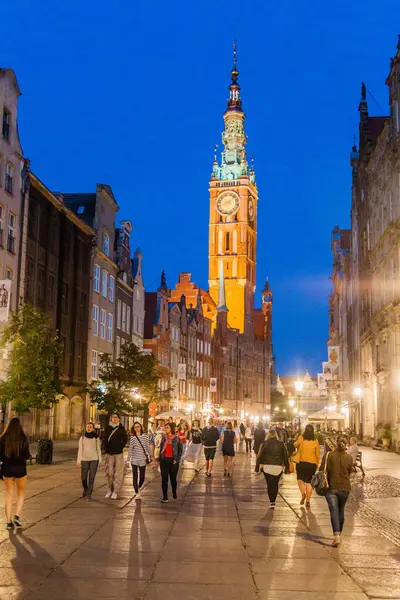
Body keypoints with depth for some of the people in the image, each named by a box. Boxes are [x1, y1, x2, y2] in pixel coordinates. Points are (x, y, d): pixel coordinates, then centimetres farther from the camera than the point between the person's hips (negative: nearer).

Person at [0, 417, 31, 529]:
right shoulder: (23, 438, -10)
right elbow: (26, 455, -9)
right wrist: (28, 455, 14)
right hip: (20, 468, -2)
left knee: (9, 494, 11)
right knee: (21, 493, 17)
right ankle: (17, 516, 1)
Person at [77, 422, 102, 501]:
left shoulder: (96, 438, 1)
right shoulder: (82, 438, -1)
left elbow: (98, 449, 5)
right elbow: (80, 449, -1)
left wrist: (100, 461, 1)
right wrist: (78, 461, -7)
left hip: (94, 459, -1)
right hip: (85, 460, 1)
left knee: (91, 478, -8)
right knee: (83, 478, 5)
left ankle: (89, 495, -1)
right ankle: (85, 489, 35)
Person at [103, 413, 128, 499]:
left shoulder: (122, 428, 3)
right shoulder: (107, 428, 7)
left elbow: (125, 439, 3)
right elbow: (104, 439, 7)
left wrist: (121, 447, -5)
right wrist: (105, 449, -1)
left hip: (119, 453, -2)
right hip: (109, 453, 2)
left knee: (118, 473, -3)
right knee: (109, 472, 5)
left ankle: (116, 491, 1)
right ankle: (110, 490, 18)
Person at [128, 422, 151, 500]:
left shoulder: (145, 436, 1)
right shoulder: (132, 438, -1)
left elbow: (148, 447, 7)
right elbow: (130, 449, 0)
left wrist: (150, 457, 7)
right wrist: (128, 460, -1)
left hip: (143, 460, 1)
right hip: (134, 460, -1)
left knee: (142, 477, 6)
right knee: (135, 477, -1)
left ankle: (138, 489, 33)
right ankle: (137, 493, 6)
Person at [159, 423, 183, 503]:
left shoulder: (177, 439, -2)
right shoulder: (163, 438, 8)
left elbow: (180, 450, 1)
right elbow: (161, 449, 13)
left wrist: (177, 459, -7)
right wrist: (160, 459, 6)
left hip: (173, 461, -2)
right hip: (164, 460, 2)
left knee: (173, 478, 5)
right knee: (164, 479, -2)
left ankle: (174, 493, 30)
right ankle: (165, 497, 1)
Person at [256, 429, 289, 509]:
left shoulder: (264, 444, 0)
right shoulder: (281, 444, 4)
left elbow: (260, 456, -1)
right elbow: (285, 456, 7)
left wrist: (257, 467, 3)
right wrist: (287, 468, 13)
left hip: (267, 467, -1)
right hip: (278, 467, 1)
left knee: (270, 484, 5)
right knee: (276, 484, 15)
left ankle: (272, 502, -2)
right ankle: (273, 500, 16)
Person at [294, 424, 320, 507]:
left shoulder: (301, 438, -8)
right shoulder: (315, 441, -2)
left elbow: (295, 445, 4)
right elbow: (317, 454, 4)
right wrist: (317, 463, 15)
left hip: (301, 462, -1)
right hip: (312, 463, 1)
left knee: (300, 479, 14)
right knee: (309, 482, 10)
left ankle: (303, 494, -10)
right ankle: (308, 500, 9)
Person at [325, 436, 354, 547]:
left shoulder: (331, 455, -8)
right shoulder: (349, 457, -2)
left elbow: (328, 470, -4)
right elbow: (350, 471, 8)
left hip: (332, 487, -3)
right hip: (345, 487, 3)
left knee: (334, 511, -6)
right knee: (341, 511, 19)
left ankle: (336, 535, -21)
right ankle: (339, 533, 31)